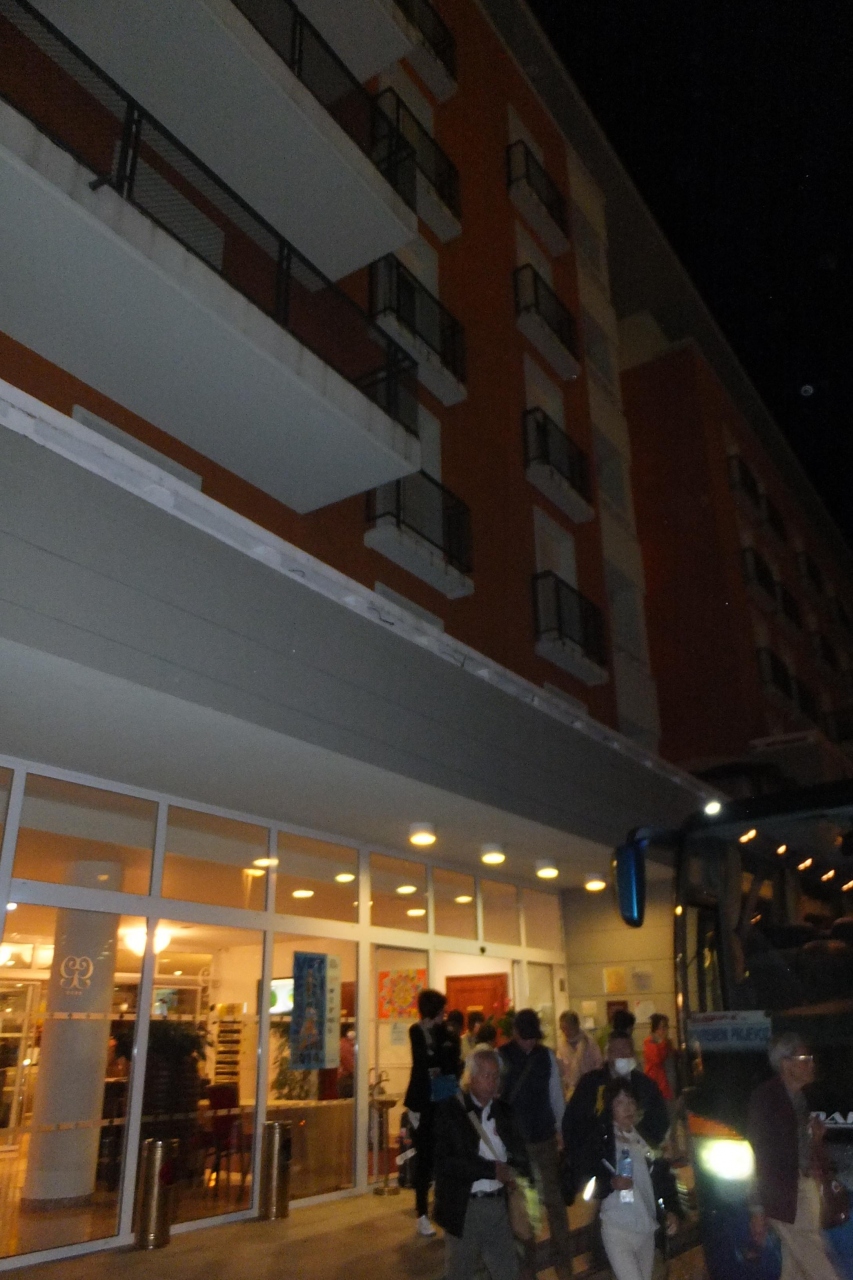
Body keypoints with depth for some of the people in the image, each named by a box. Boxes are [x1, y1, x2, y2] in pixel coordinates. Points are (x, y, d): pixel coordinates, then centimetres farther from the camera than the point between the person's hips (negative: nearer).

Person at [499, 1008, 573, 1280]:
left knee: (555, 1201, 10)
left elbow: (557, 1097, 2)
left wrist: (566, 1133, 5)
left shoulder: (547, 1056, -5)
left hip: (545, 1138, 2)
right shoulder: (500, 1057, -12)